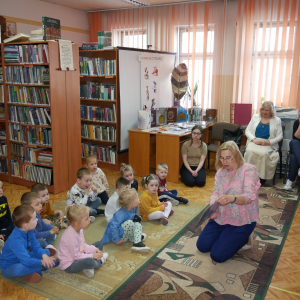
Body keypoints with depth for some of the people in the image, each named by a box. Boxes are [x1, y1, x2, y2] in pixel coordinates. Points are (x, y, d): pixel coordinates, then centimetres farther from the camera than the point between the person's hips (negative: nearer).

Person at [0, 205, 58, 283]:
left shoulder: (29, 231, -9)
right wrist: (42, 262, -26)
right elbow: (27, 261, -38)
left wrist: (44, 255, -24)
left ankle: (28, 273, -10)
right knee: (18, 269, -42)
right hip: (9, 267, -8)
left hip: (24, 259, 8)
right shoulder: (15, 240, -35)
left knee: (46, 252, 4)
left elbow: (36, 247, -3)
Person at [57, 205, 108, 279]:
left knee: (99, 244, 15)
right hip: (69, 265, -10)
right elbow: (76, 256, -24)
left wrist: (95, 250, -7)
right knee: (89, 261, -40)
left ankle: (88, 266, -6)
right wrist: (92, 256, -21)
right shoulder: (70, 236, -31)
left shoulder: (79, 229, -2)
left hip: (79, 254, 10)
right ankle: (99, 261, -1)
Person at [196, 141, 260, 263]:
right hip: (221, 217, 7)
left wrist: (231, 198, -50)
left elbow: (249, 196, -28)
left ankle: (243, 239, 12)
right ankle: (229, 237, 23)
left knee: (218, 255, -13)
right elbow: (216, 193, 1)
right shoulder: (221, 172, 5)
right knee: (202, 246, 2)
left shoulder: (249, 169, -15)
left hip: (242, 221, -6)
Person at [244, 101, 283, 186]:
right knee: (250, 151, -33)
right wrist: (254, 139, -9)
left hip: (269, 144, -2)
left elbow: (280, 136, 4)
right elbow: (247, 131, 10)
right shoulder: (255, 117, 14)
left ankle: (262, 177, -21)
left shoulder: (277, 120, 8)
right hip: (254, 142, 2)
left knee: (263, 153, -35)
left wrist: (268, 142, -13)